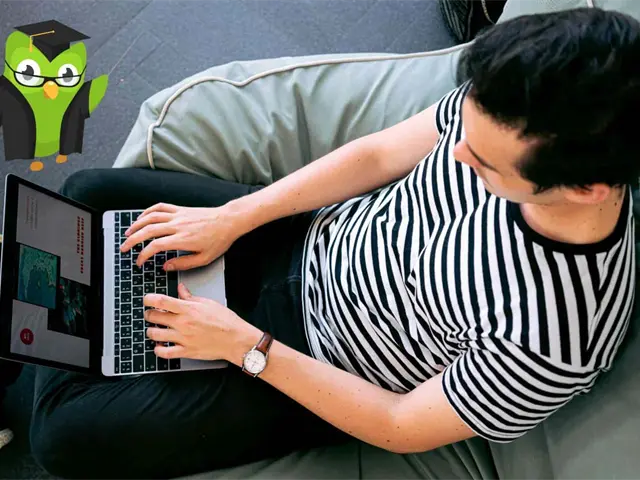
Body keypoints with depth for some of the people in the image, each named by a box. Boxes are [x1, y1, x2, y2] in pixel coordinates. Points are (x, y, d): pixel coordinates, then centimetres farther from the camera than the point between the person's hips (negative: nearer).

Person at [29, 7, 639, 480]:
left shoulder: (558, 336, -34)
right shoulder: (512, 110, -20)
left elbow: (402, 427, -20)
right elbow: (377, 155, -5)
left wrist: (244, 345, -18)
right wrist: (229, 219, -9)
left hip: (324, 371, -4)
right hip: (309, 239, 6)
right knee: (90, 195, 8)